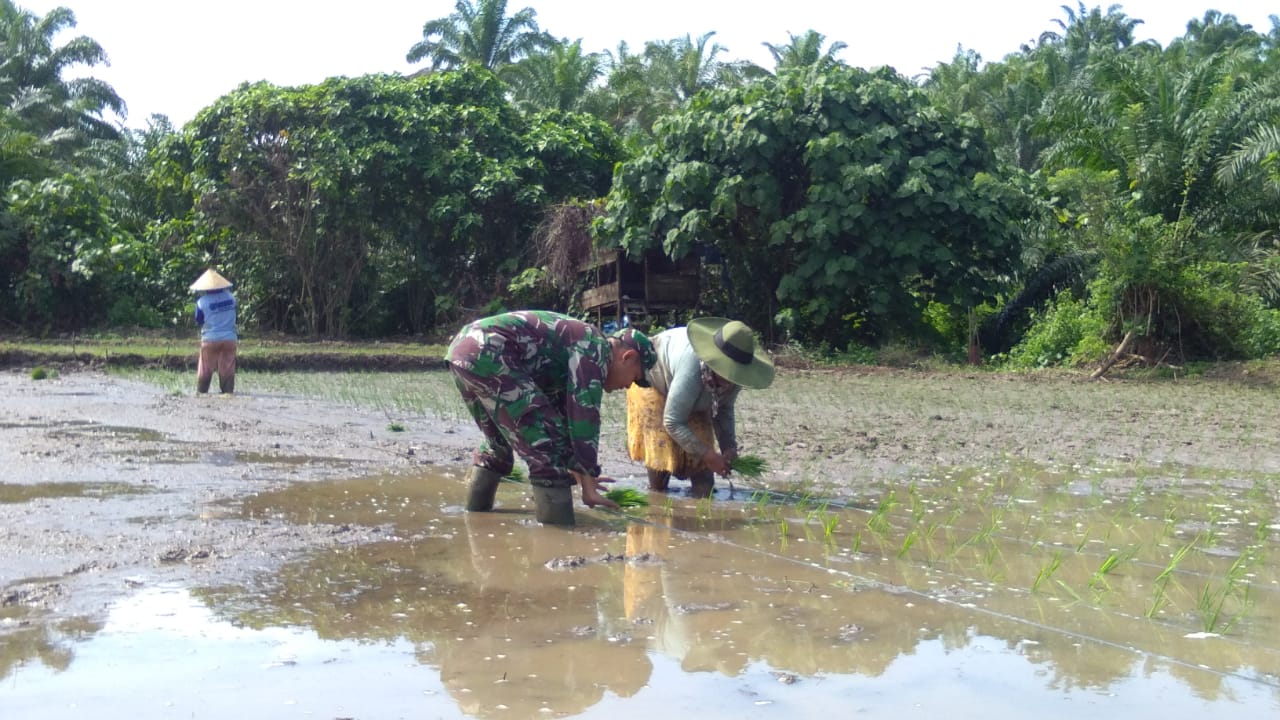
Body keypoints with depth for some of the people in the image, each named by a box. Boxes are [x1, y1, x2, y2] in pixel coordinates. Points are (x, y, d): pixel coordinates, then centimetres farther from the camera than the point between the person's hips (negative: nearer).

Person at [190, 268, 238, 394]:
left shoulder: (202, 302, -11)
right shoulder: (231, 297, -1)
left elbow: (198, 322, 0)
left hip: (210, 339, -2)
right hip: (229, 339, 2)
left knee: (205, 369, 8)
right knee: (227, 368, 4)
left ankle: (201, 392, 10)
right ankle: (228, 391, 2)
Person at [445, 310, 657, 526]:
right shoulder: (595, 346, -2)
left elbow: (564, 414, 34)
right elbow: (585, 415, -9)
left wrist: (579, 475, 42)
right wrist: (588, 485, -5)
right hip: (487, 354, -11)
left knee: (498, 443, 28)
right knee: (548, 444, -9)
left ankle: (476, 508, 39)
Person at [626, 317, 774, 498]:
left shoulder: (732, 373, -28)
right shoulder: (691, 369, -47)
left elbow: (724, 409, -9)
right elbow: (673, 422, -39)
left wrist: (729, 447, -21)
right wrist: (708, 455, -38)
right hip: (652, 379, -6)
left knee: (702, 441, -5)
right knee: (662, 447, -15)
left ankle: (702, 498, 1)